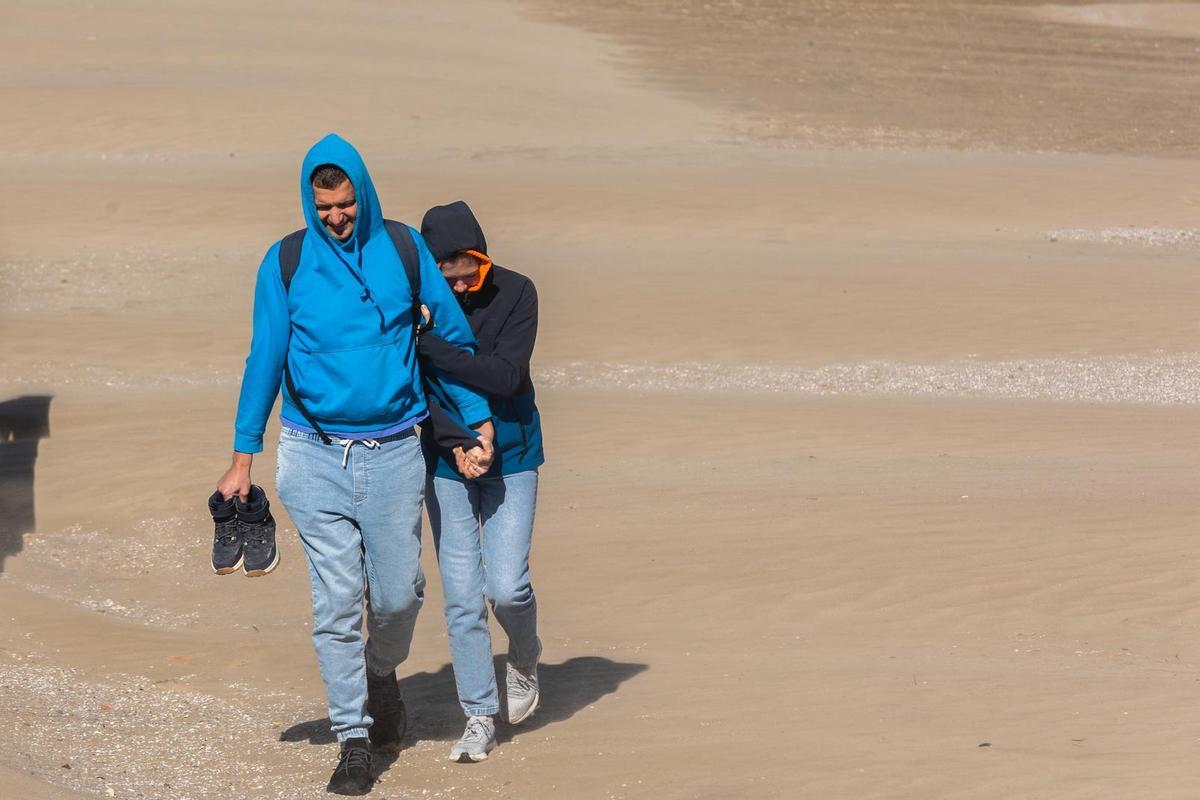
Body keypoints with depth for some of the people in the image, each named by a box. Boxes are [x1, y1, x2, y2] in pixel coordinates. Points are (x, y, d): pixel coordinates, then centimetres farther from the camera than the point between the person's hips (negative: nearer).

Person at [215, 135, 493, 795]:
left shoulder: (403, 250, 1)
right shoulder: (286, 262, -1)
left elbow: (453, 335, 10)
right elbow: (265, 359, 3)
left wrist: (478, 416, 7)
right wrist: (243, 456, 1)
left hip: (393, 451, 1)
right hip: (314, 454, -1)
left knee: (397, 592, 3)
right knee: (335, 601, -3)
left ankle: (382, 675, 36)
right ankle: (353, 739, 6)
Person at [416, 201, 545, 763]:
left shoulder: (515, 293, -12)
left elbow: (505, 375, -23)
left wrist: (428, 343, -30)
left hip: (510, 457, -1)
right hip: (445, 461, 1)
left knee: (506, 586, -9)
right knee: (461, 595, -1)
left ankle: (524, 658, 24)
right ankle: (479, 717, 9)